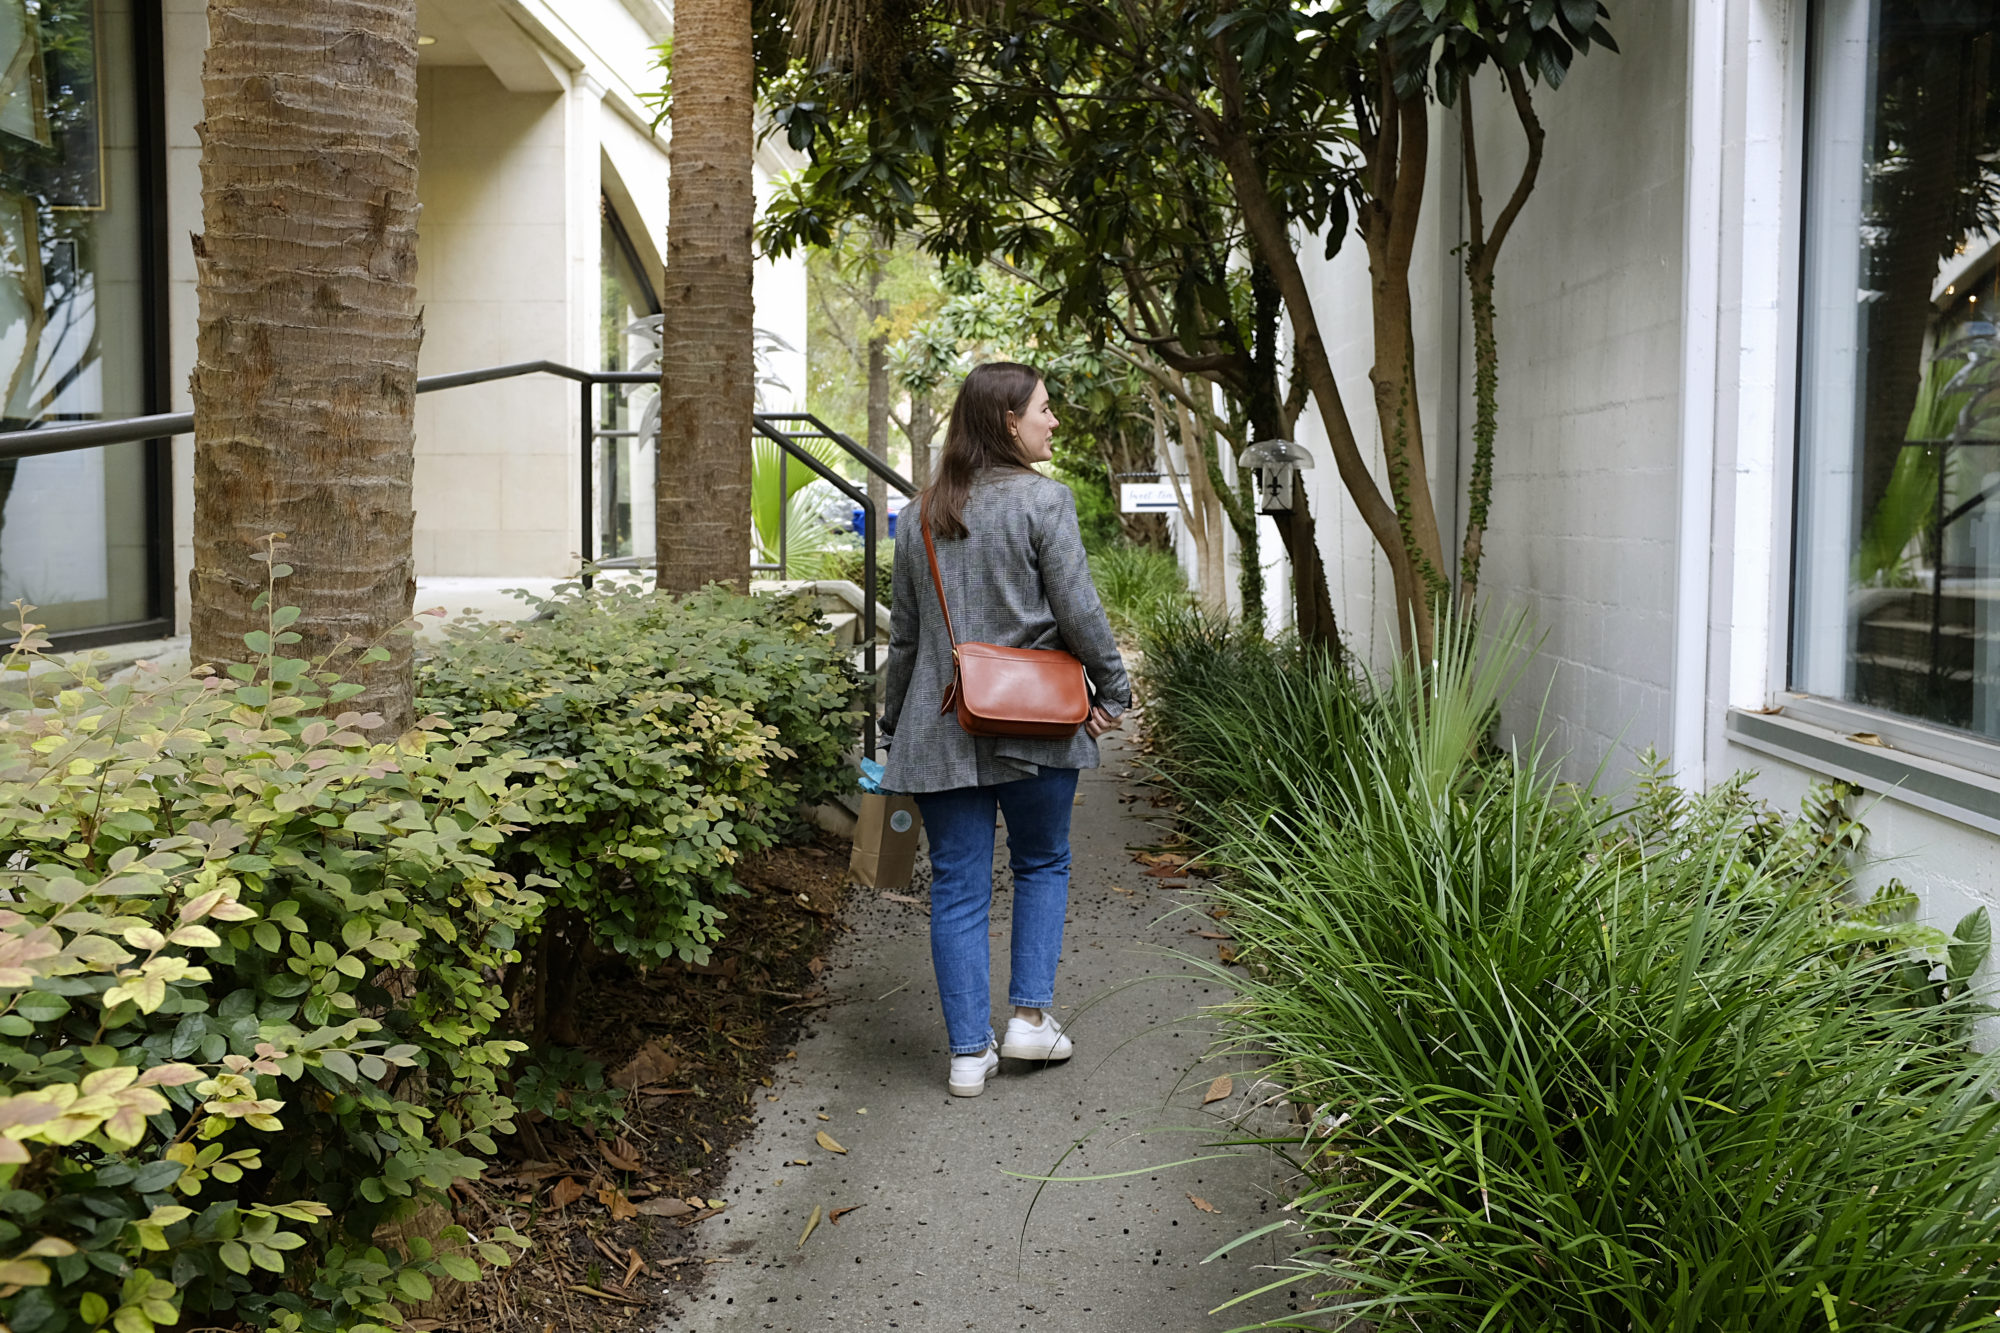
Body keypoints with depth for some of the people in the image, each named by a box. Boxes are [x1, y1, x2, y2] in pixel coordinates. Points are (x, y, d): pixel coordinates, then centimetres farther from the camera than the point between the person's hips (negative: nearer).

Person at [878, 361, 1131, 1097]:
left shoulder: (920, 515, 8)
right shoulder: (1044, 500, -8)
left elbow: (904, 632, 12)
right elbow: (1079, 612, -11)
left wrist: (894, 724, 20)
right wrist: (1112, 690, 2)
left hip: (941, 732, 4)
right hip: (1034, 726, -3)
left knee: (958, 887, 7)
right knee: (1042, 865, 17)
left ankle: (969, 1050, 10)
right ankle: (1030, 1014, 13)